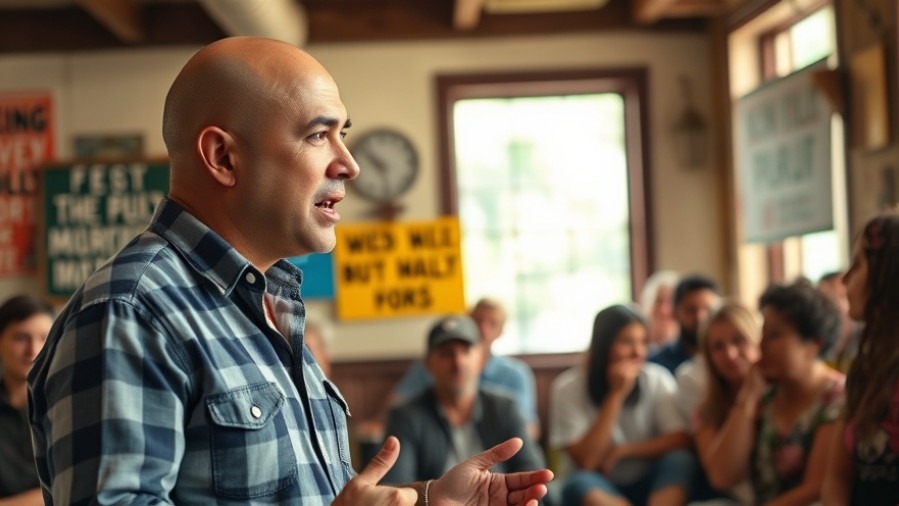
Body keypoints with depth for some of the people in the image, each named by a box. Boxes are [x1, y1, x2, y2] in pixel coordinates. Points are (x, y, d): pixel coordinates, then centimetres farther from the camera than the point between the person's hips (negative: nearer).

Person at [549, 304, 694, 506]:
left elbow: (681, 440, -11)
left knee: (680, 461, -28)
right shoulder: (568, 387, -11)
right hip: (600, 489, -2)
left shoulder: (657, 379, -5)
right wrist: (616, 394, -21)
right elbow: (585, 461, -18)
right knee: (578, 484, -34)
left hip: (649, 486, 2)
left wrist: (623, 451, -18)